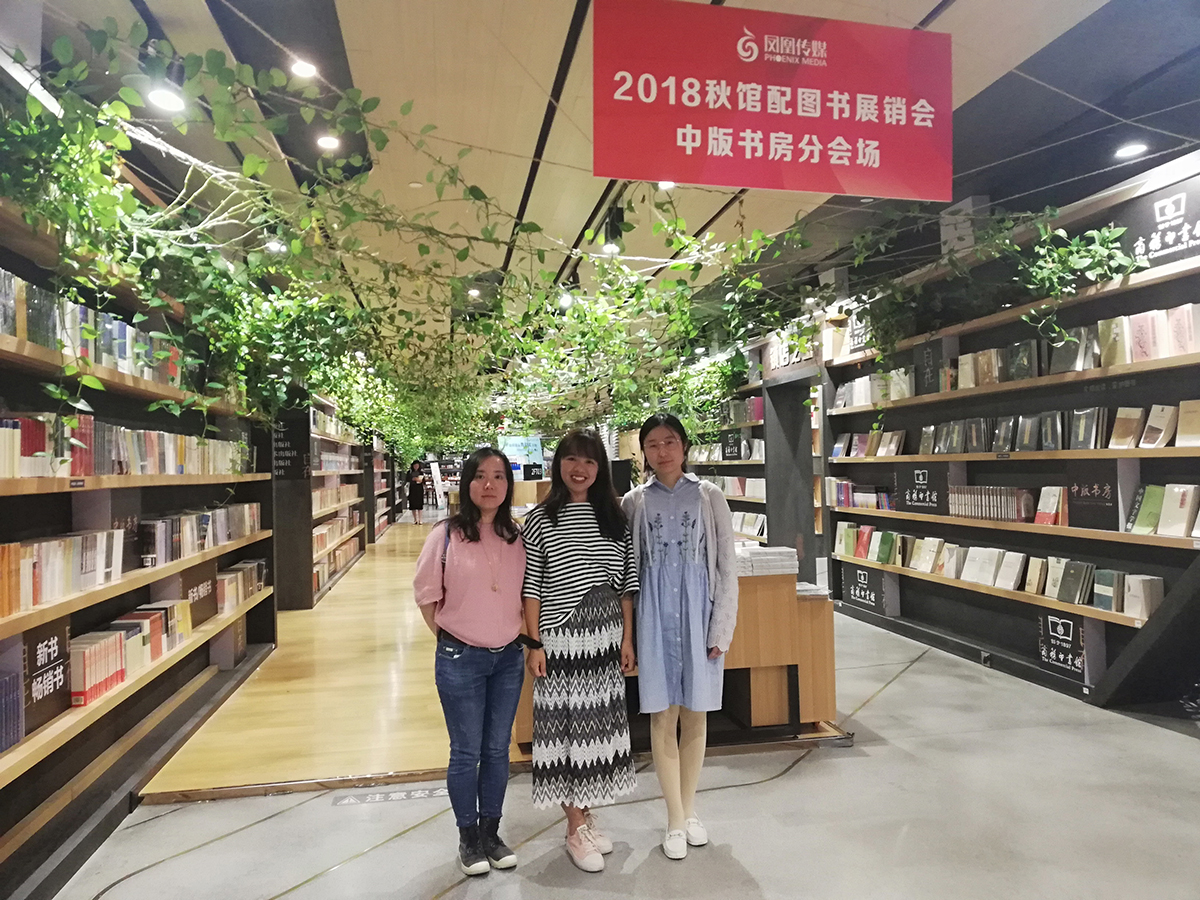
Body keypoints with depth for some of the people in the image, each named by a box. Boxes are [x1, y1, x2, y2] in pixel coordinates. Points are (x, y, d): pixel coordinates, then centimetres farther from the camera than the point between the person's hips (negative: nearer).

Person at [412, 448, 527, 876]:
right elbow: (426, 593, -3)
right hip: (460, 659, -3)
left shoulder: (518, 537, -2)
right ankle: (468, 838, 29)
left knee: (497, 751, 16)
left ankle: (491, 832, 34)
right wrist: (451, 638, 1)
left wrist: (511, 634, 4)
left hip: (508, 658, 3)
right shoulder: (446, 536, -11)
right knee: (466, 753, 10)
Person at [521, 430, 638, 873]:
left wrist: (627, 638, 5)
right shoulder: (541, 519, -5)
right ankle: (575, 828, 20)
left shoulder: (614, 516, 4)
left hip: (605, 636, 4)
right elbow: (531, 587, -5)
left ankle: (587, 813, 31)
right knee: (565, 727, 4)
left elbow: (625, 583, 7)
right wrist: (534, 643, -8)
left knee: (598, 725, 12)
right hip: (560, 638, -3)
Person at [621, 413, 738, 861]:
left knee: (695, 718, 11)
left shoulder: (709, 496, 0)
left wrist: (721, 629, -4)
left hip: (698, 614, 0)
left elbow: (727, 565, 0)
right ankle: (676, 820, 19)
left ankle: (690, 810, 30)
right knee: (663, 719, 5)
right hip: (655, 617, 0)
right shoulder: (635, 501, 2)